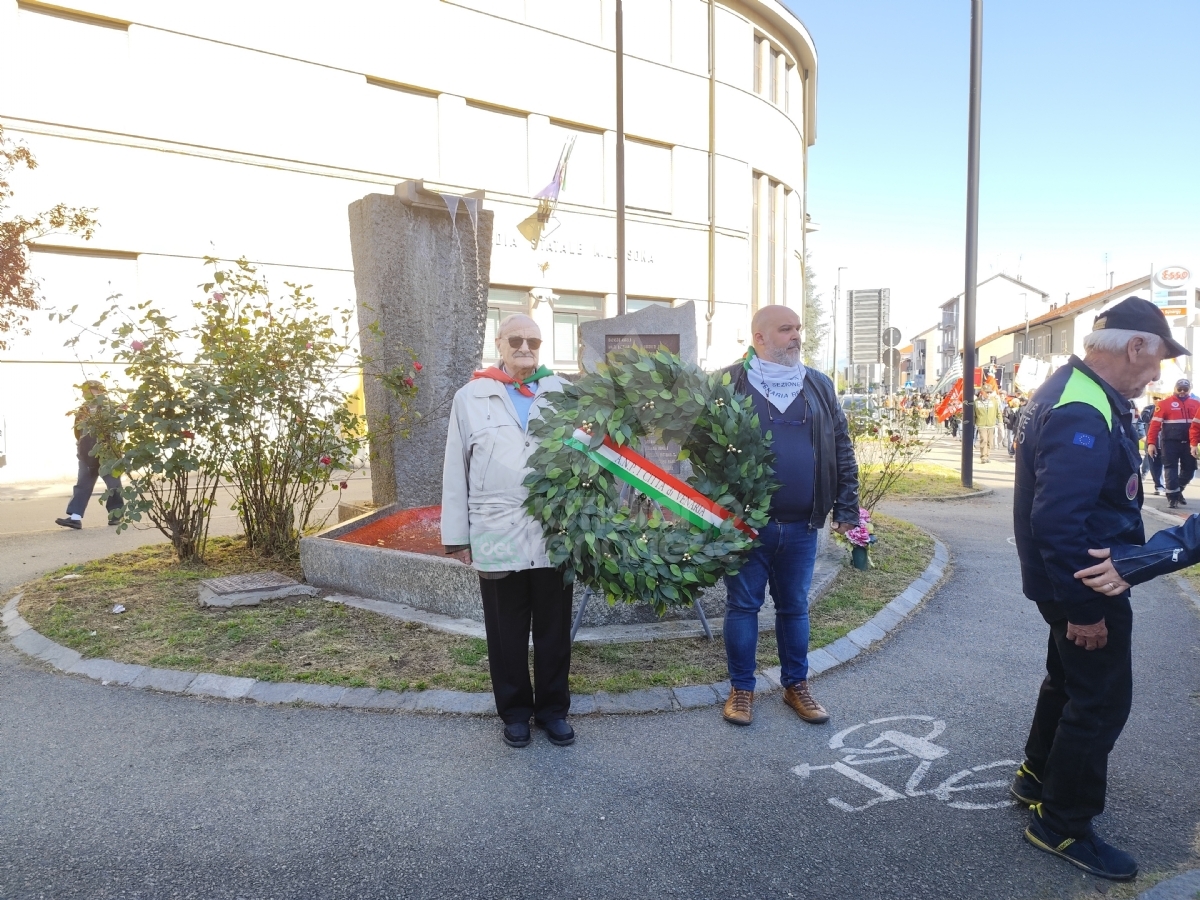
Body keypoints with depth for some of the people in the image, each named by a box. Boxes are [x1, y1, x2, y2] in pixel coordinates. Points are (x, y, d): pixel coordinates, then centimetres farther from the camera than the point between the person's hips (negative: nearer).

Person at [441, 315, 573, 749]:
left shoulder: (562, 394, 7)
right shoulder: (471, 397, 4)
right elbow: (456, 472, 4)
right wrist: (456, 535, 3)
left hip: (555, 535, 1)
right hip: (498, 537, -1)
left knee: (554, 630, 13)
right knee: (507, 634, 12)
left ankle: (553, 709, 30)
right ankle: (515, 711, 30)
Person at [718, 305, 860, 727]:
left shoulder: (819, 386, 8)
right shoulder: (729, 384, -4)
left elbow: (842, 448, 10)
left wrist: (846, 508, 5)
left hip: (801, 526, 3)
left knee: (795, 607, 15)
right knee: (743, 605, 8)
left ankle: (796, 685, 31)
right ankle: (741, 687, 24)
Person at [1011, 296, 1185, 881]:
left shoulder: (1075, 391, 8)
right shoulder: (1083, 414, -26)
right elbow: (1058, 520, -32)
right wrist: (1084, 608, -26)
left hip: (1080, 579, 11)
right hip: (1085, 585, -11)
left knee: (1071, 679, 24)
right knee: (1102, 701, 2)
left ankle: (1039, 778, 42)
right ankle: (1062, 825, 18)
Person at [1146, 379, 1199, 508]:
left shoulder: (1196, 404, 8)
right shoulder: (1164, 403, -4)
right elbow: (1155, 424, -7)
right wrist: (1151, 443, -12)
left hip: (1188, 443, 4)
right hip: (1170, 442, -4)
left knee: (1190, 469, 10)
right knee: (1171, 468, -2)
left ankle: (1177, 491, 30)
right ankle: (1172, 496, 4)